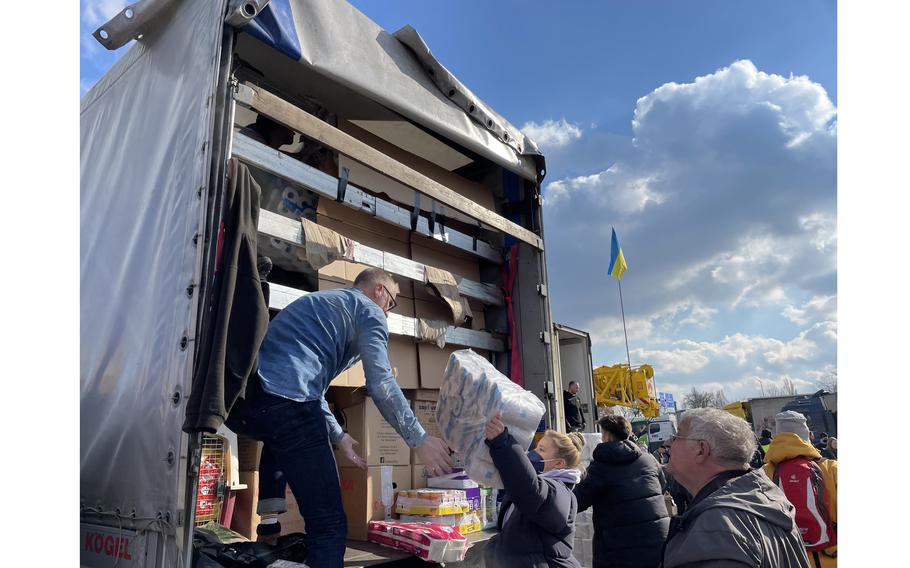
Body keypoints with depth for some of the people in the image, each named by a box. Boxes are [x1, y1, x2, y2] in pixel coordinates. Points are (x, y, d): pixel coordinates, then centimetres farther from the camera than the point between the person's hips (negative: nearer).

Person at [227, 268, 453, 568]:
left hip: (240, 398, 9)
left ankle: (269, 521, 34)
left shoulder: (317, 302, 35)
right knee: (329, 524, 0)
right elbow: (380, 384, -3)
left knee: (279, 439, 43)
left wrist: (338, 436, 39)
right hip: (284, 403, -9)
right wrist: (419, 439, 4)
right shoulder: (369, 310, 11)